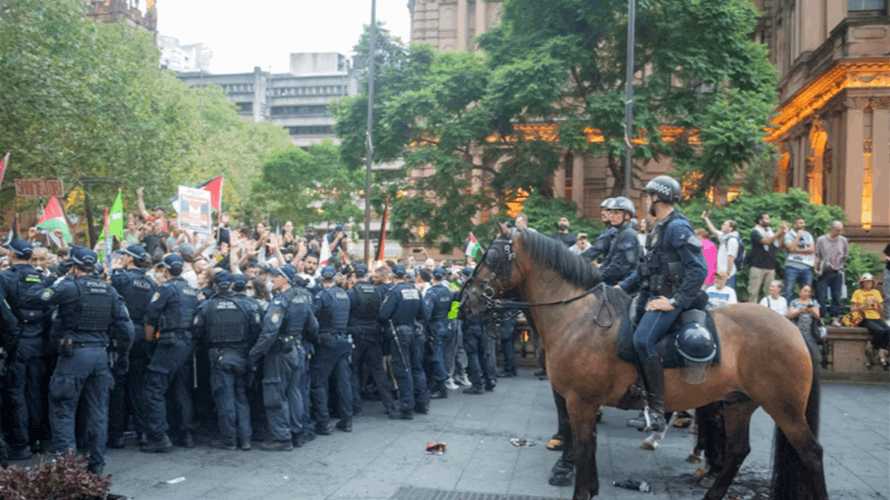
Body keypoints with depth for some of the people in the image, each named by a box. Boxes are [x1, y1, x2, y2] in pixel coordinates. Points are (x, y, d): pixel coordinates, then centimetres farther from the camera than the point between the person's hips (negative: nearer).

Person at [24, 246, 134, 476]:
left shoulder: (69, 288, -10)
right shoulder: (109, 291, 7)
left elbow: (31, 297, -10)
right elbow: (125, 326, 7)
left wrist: (48, 281, 7)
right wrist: (122, 356, 16)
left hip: (74, 354, -5)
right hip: (100, 354, 5)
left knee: (63, 410, 4)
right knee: (97, 411, 11)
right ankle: (96, 464, 15)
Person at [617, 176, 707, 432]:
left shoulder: (678, 227, -14)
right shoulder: (661, 227, 17)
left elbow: (698, 269, -20)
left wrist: (675, 302, -21)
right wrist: (623, 286, 15)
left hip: (668, 298, -11)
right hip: (651, 295, 11)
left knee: (643, 339, -28)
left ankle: (656, 413, -25)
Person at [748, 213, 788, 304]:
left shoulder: (770, 232, 16)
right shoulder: (755, 232, -2)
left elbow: (778, 247, 11)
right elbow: (766, 241, -17)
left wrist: (783, 234, 1)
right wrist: (779, 232, -16)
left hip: (771, 267, 6)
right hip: (758, 266, -6)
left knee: (770, 292, 4)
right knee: (754, 292, -5)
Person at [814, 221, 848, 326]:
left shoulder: (843, 240, 12)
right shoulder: (821, 240, 3)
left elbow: (846, 255, 22)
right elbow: (816, 255, 5)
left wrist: (845, 258, -2)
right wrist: (815, 268, -7)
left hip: (837, 273, 3)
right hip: (824, 273, -3)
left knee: (836, 297, 2)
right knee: (821, 297, -5)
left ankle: (835, 318, 8)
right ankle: (821, 318, 1)